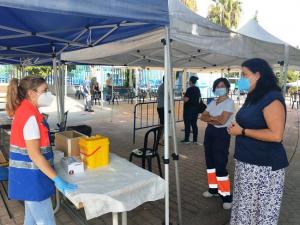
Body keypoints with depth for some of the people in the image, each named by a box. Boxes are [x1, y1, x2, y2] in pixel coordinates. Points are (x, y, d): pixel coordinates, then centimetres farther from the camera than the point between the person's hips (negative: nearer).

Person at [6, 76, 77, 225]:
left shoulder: (24, 111, 7)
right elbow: (34, 154, -24)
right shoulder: (30, 116, -22)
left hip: (28, 173, 10)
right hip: (31, 176, -10)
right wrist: (57, 180, -22)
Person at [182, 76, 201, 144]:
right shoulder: (197, 89, 8)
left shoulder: (189, 89, -15)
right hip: (195, 108, 7)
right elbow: (199, 98, 16)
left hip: (188, 109, -7)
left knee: (187, 124, 0)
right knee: (194, 124, 10)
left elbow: (186, 99, -20)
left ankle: (186, 139, 6)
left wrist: (184, 97, -1)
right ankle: (195, 140, 13)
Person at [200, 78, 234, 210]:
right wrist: (214, 119, -12)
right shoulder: (212, 103, 12)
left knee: (220, 165, -8)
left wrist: (210, 118, -6)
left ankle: (226, 196, 4)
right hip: (209, 132, 8)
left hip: (222, 134, -8)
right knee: (210, 162, 14)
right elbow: (203, 117, 5)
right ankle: (213, 188, 29)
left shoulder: (229, 102, -10)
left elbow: (222, 120, -22)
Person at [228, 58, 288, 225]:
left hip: (264, 166, -9)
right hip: (247, 162, 9)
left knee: (261, 208, 4)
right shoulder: (254, 98, 12)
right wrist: (236, 128, 8)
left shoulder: (272, 98, -16)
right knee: (245, 204, 17)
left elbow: (276, 135, -24)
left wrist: (242, 131, -19)